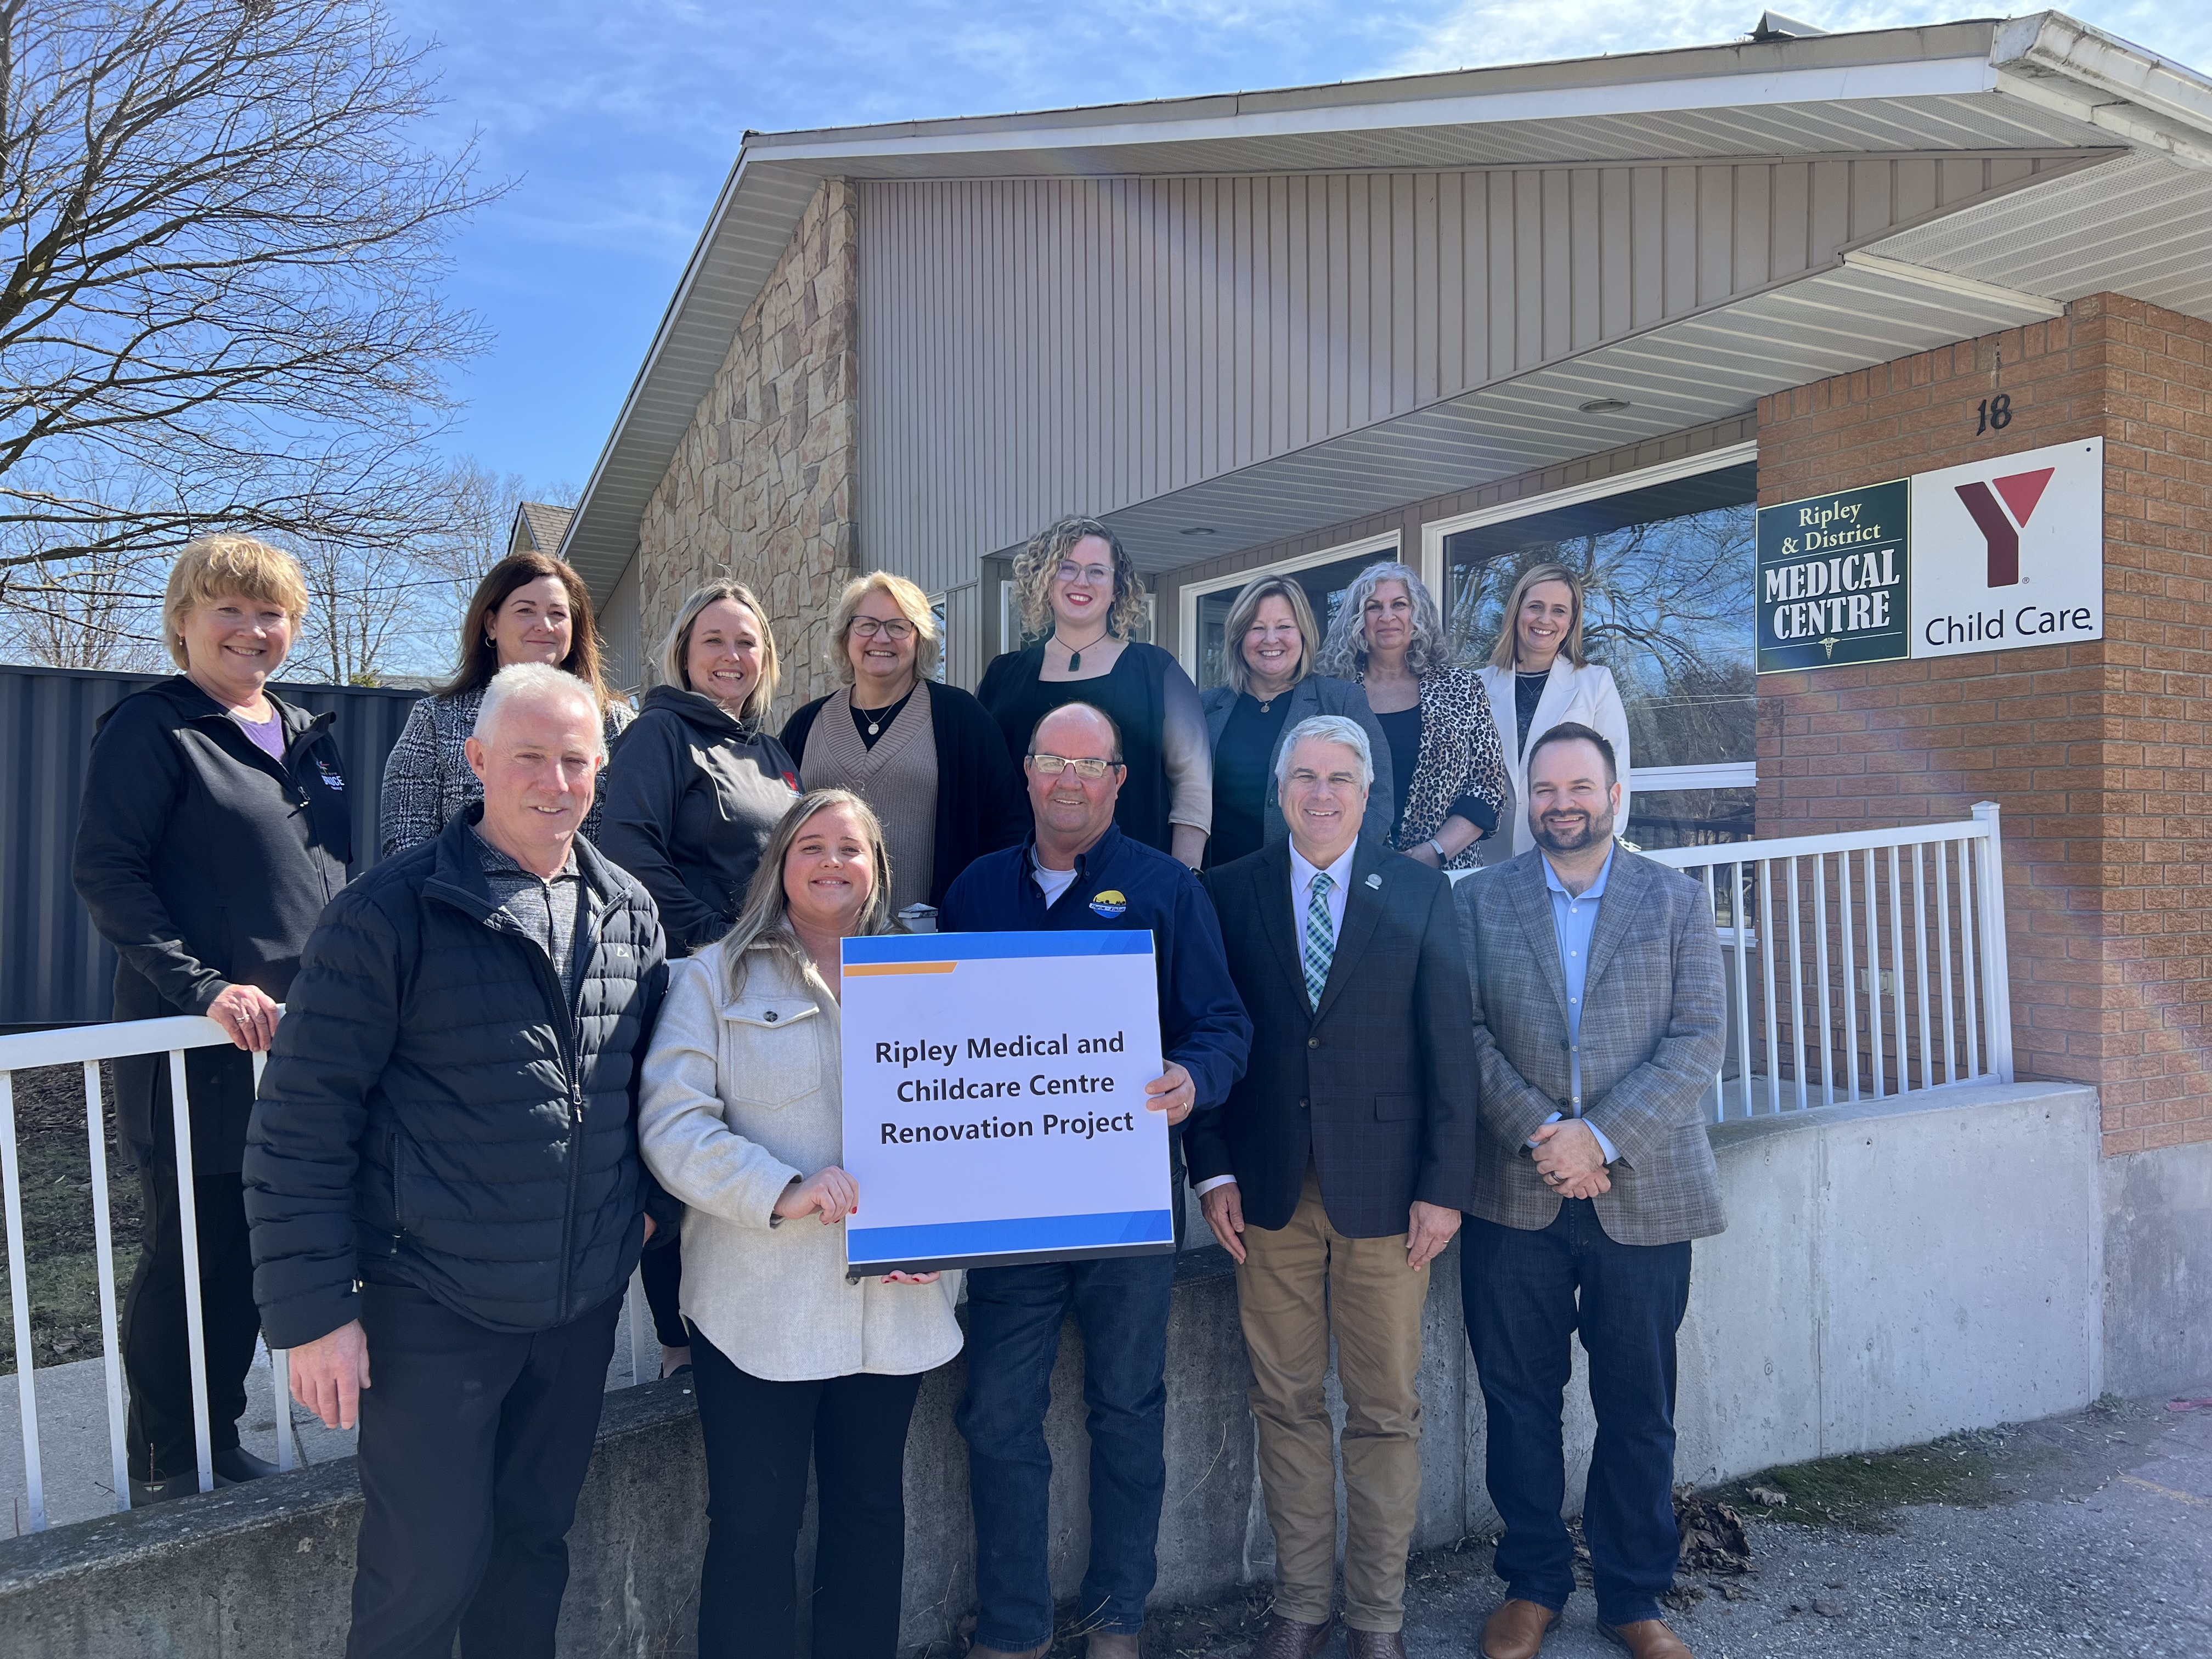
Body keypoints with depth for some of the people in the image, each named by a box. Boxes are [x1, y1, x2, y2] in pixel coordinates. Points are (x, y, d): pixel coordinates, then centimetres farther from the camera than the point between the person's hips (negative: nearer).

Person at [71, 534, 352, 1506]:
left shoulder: (307, 736, 14)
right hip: (196, 1045, -6)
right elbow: (107, 874, -13)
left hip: (304, 1036, 6)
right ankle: (163, 1471, 21)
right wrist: (205, 987, -21)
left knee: (259, 1246, 14)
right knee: (188, 1252, 5)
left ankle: (219, 1442, 30)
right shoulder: (151, 729, -5)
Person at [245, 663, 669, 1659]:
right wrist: (312, 1308, -12)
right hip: (434, 1310, -4)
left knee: (536, 1541, 19)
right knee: (430, 1566, 5)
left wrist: (651, 1200, 8)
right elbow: (303, 1120, -11)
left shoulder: (629, 911, 4)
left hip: (585, 1302, 5)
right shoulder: (393, 911, -11)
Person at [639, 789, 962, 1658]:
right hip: (759, 1306, -3)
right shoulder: (717, 977, 0)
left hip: (894, 1306, 3)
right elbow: (672, 1121, -10)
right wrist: (782, 1193, -22)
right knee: (754, 1523, 7)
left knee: (872, 1506, 17)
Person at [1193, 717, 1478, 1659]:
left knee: (1386, 1412, 9)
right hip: (1269, 1191, 1)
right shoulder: (1229, 893, 3)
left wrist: (1446, 1184, -5)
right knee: (1286, 1406, 10)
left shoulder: (1419, 894, 1)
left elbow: (1450, 1046, -1)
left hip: (1385, 1189, -1)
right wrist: (1213, 1171, -3)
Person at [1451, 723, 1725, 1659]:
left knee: (1638, 1410, 11)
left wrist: (1602, 1137, -14)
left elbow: (1700, 1038, -4)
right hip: (1514, 1196, 0)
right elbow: (1467, 1033, -2)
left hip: (1643, 1193, 0)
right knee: (1519, 1402, 10)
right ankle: (1533, 1584, 28)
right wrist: (1539, 1133, -15)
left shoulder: (1677, 901, 5)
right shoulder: (1478, 903, 5)